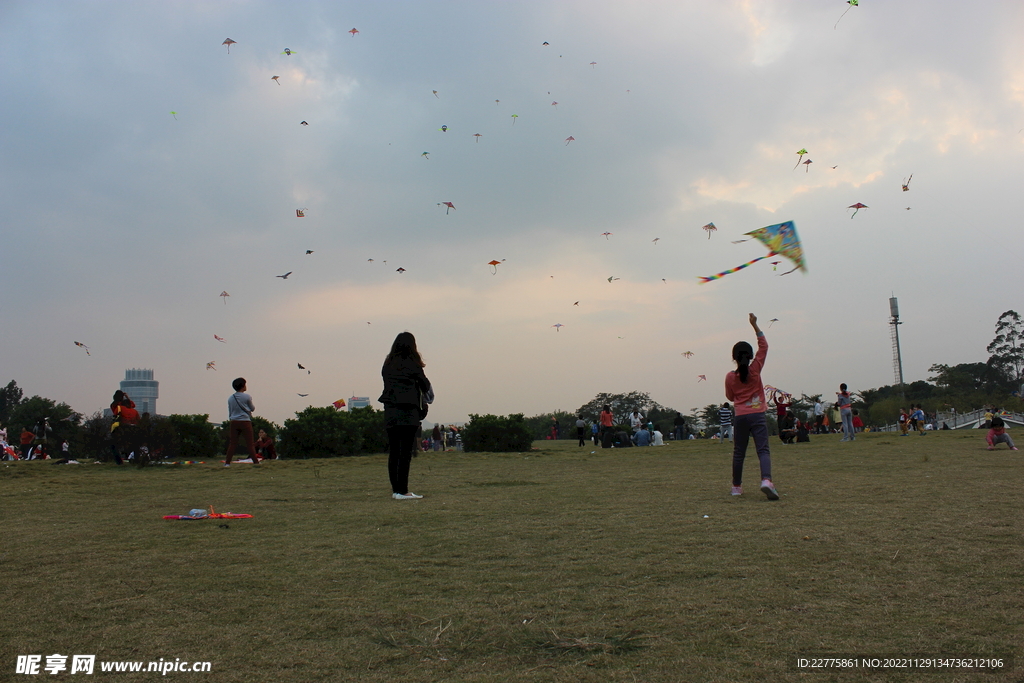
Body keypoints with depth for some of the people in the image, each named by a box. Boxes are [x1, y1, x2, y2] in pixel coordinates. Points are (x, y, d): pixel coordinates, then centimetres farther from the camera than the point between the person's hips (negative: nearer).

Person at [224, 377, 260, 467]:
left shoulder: (230, 398, 8)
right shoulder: (247, 397, -5)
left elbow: (230, 411, 14)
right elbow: (252, 408, 7)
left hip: (234, 422, 4)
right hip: (245, 422, -4)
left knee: (232, 443, 5)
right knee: (250, 443, -1)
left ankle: (227, 462, 1)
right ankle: (256, 462, -2)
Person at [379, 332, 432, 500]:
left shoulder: (388, 364, 11)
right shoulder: (412, 363, -2)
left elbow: (386, 383, 10)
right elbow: (425, 385, 6)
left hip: (389, 411, 5)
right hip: (408, 411, -5)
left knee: (393, 451, 9)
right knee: (405, 451, -5)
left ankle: (395, 489, 12)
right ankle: (402, 491, -7)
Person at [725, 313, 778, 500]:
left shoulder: (730, 377, 1)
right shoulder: (755, 369, -1)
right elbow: (764, 346, 7)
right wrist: (755, 326, 5)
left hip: (740, 417, 1)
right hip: (757, 415, -1)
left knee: (739, 452, 11)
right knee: (763, 450, -8)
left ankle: (737, 486, 18)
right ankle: (766, 480, -30)